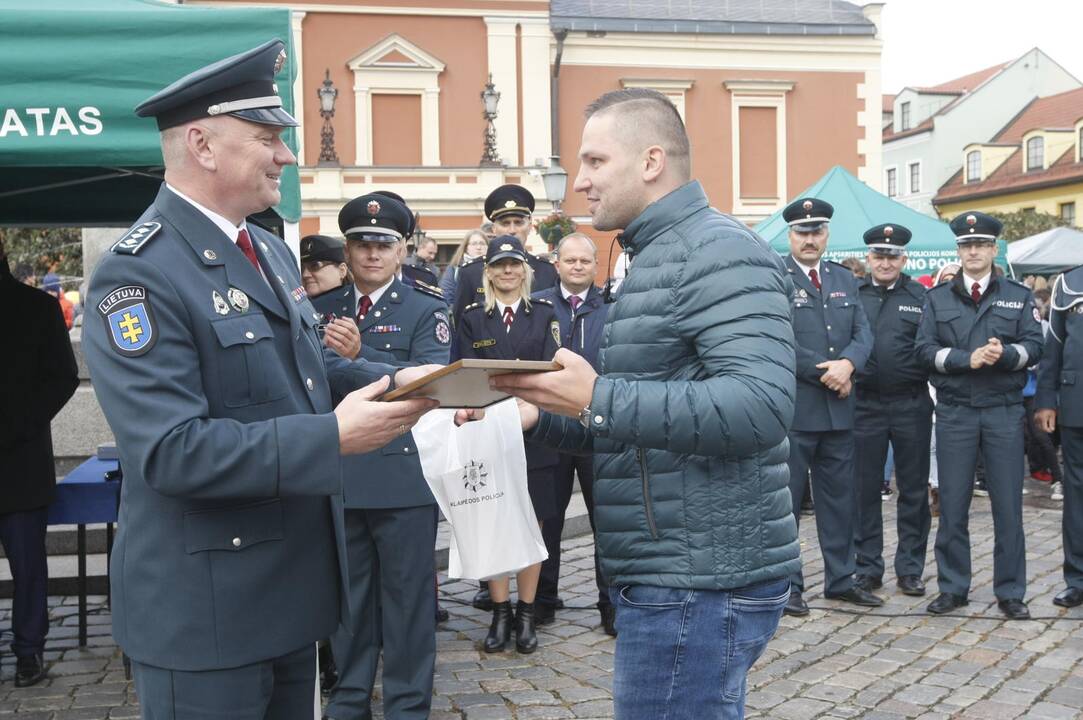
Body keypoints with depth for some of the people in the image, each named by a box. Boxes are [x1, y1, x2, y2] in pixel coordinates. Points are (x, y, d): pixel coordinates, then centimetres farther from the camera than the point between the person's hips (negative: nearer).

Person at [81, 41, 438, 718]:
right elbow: (173, 450, -28)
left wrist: (392, 381, 0)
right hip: (204, 607, -9)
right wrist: (334, 437, -29)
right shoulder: (140, 273, -20)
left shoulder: (271, 250, 11)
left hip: (293, 586, 9)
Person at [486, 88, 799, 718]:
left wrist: (598, 399, -29)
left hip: (701, 583, -10)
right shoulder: (657, 258, 19)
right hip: (672, 573, 10)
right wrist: (541, 415, 8)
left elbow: (761, 404, -28)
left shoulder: (719, 250, -14)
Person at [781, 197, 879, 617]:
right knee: (786, 498, 2)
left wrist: (847, 363, -13)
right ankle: (787, 585, 11)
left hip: (838, 408, 6)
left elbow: (863, 333, 8)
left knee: (840, 496, 13)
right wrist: (825, 373, -14)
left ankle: (840, 579, 24)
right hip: (792, 408, -6)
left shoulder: (845, 280, 15)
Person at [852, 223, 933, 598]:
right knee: (865, 489, 7)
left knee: (914, 490, 7)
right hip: (864, 405, 0)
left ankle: (910, 569, 18)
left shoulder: (922, 296, 4)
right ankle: (868, 567, 18)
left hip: (911, 405, 0)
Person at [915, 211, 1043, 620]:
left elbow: (1033, 346, -1)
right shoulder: (937, 298, 9)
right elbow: (926, 349, -1)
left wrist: (1006, 353, -21)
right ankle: (953, 588, 15)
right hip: (954, 413, 0)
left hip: (1004, 412, 0)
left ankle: (1010, 592, 12)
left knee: (1008, 505, 2)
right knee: (952, 505, 3)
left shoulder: (1019, 296, 9)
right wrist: (966, 359, -15)